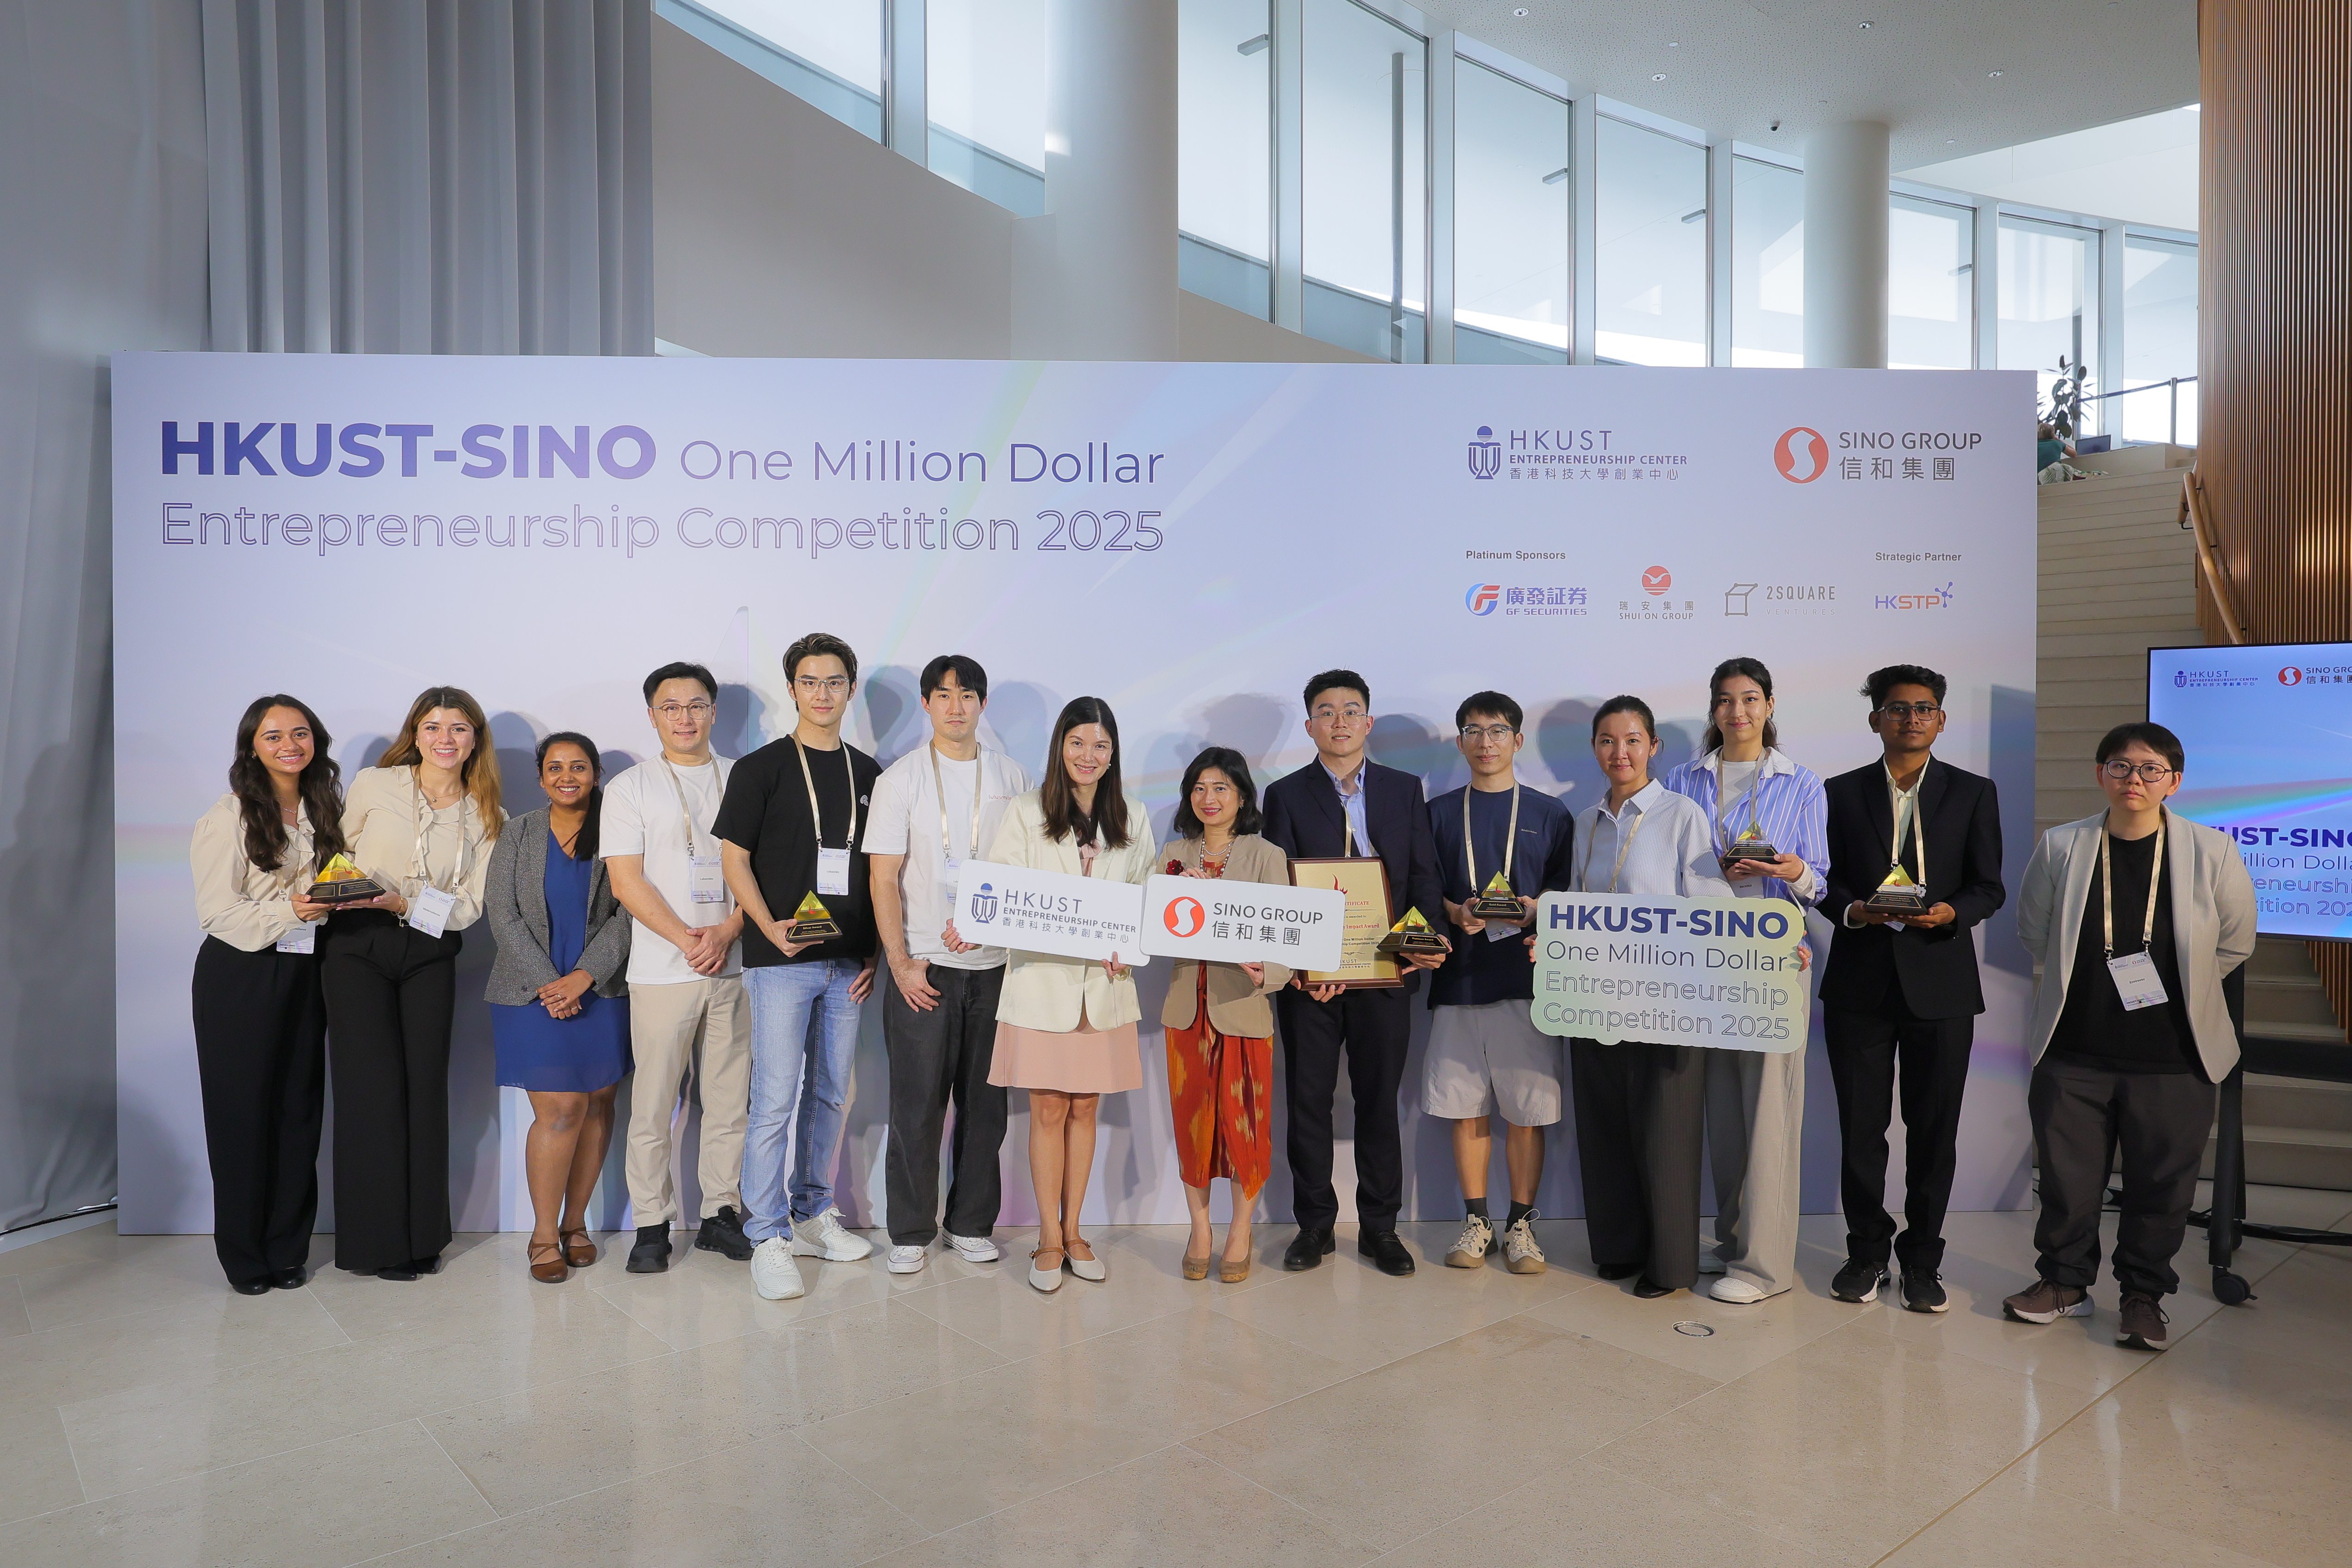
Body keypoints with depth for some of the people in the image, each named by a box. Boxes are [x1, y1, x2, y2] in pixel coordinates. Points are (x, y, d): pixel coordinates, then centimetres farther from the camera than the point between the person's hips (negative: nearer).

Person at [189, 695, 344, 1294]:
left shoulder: (323, 811, 9)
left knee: (299, 1111, 7)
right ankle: (244, 1256, 17)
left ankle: (288, 1249, 19)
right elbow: (217, 911, -12)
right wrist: (288, 912, -24)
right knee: (243, 1115, 2)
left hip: (304, 973, 5)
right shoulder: (229, 817, -7)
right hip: (239, 977, -4)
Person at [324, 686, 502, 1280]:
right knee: (373, 1086, -3)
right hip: (357, 947, -1)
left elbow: (468, 905, -1)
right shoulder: (373, 785, 1)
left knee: (425, 1087, 3)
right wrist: (342, 894, -8)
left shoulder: (487, 818, 5)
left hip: (430, 956, 2)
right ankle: (377, 1239, 10)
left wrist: (401, 902, -16)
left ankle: (421, 1236, 17)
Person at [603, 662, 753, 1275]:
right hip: (662, 971, -2)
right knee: (653, 1105, 1)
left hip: (732, 966, 2)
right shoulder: (630, 787, 5)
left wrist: (727, 932, -9)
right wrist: (686, 939, -11)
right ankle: (652, 1225, 13)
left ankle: (721, 1214, 19)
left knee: (729, 1101, 7)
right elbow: (626, 882, -2)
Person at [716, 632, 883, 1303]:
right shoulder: (761, 768, -1)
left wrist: (874, 952, 6)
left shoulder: (867, 773, 11)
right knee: (775, 1100, -4)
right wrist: (771, 928, -17)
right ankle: (769, 1238, 7)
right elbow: (734, 857, -3)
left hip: (847, 963, 5)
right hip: (781, 962, -4)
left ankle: (813, 1216, 28)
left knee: (829, 1095, 13)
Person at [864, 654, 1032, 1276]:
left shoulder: (1012, 777, 7)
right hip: (922, 965, -2)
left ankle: (972, 1225, 23)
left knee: (985, 1102, 8)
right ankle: (911, 1234, 17)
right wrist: (902, 963, -9)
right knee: (917, 1103, 3)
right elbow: (884, 880, -2)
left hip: (993, 963, 2)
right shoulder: (901, 779, 1)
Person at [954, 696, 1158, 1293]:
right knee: (1049, 1111, 2)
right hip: (1041, 981, -2)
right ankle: (1050, 1238, 14)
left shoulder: (1132, 819, 10)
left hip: (1104, 983, 2)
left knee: (1084, 1108, 10)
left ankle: (1073, 1231, 23)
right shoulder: (1026, 814, 2)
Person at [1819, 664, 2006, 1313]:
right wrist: (1852, 909, -14)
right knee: (1861, 1127, 6)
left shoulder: (1974, 793, 6)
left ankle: (1921, 1260, 21)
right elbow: (1826, 879, 6)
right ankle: (1867, 1252, 21)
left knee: (1934, 1130, 6)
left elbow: (1989, 888, 3)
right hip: (1860, 983, 0)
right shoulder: (1842, 793, 7)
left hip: (1940, 983, 0)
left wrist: (1951, 912, -17)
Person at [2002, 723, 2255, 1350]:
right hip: (2074, 1052, 1)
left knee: (2161, 1183, 9)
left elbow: (2235, 942, 8)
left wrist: (2180, 987, 10)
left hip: (2173, 1058, -1)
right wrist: (2087, 980, 10)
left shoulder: (2211, 852, -6)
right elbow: (2034, 932, 11)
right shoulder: (2061, 847, -4)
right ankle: (2065, 1281, 28)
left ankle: (2144, 1295, 28)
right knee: (2067, 1174, 10)